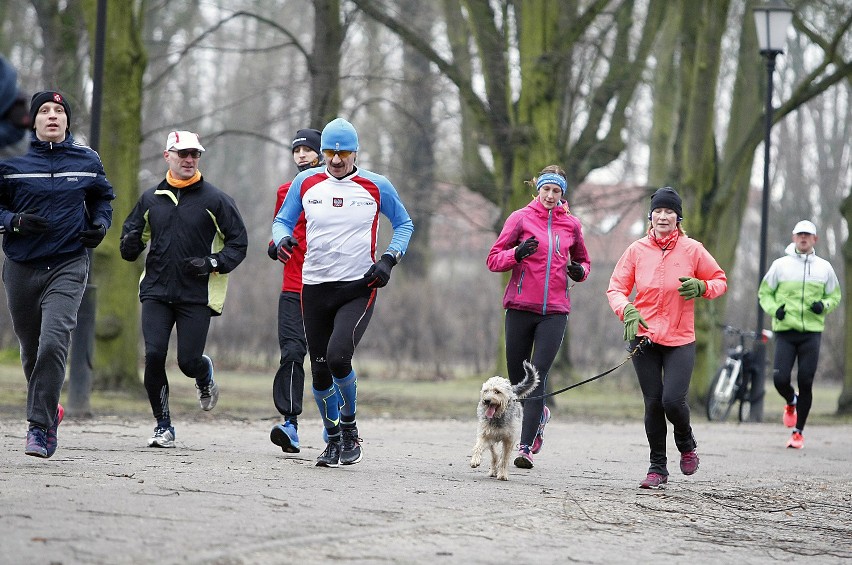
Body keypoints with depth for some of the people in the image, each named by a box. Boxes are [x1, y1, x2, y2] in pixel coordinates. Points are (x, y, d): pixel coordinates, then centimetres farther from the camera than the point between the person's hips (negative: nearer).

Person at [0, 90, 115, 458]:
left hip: (68, 265, -1)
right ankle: (48, 408, 39)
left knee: (53, 342, -20)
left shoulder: (86, 160, 4)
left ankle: (40, 426, -16)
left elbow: (103, 198, 22)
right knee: (30, 349, 12)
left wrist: (100, 224, 3)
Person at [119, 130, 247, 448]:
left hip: (197, 295, -2)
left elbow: (238, 243, 5)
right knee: (154, 356, -11)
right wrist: (130, 245, -6)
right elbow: (133, 237, 19)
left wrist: (213, 263, -12)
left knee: (188, 361, -7)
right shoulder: (150, 199, 9)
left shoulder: (215, 200, 0)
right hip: (156, 292, 2)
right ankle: (163, 426, 3)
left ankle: (205, 376, 33)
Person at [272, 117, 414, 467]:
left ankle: (349, 427, 1)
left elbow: (404, 224, 13)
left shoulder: (376, 186, 0)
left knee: (338, 357, -23)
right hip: (314, 287, 3)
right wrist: (283, 239, -11)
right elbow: (282, 220, 13)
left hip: (359, 289, -3)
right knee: (320, 370, 5)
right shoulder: (306, 183, 4)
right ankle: (334, 440, 23)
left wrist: (389, 260, -2)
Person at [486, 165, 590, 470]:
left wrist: (580, 271, 2)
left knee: (537, 376, -12)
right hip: (520, 307, 0)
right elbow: (494, 259, 1)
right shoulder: (521, 217, 3)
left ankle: (526, 447, -14)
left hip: (554, 310, 0)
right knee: (517, 376, 6)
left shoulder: (571, 224, 9)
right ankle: (539, 414, 38)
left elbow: (582, 260, 25)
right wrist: (517, 254, -19)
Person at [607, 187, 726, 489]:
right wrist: (627, 310, -16)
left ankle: (686, 444, 19)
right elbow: (616, 288, 4)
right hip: (644, 337, 1)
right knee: (653, 403, 1)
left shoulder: (692, 250, -1)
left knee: (673, 400, -14)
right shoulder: (637, 250, 1)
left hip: (680, 340, -1)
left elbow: (720, 281, 9)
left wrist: (700, 287, -13)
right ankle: (657, 468, 15)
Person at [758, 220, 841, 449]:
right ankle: (791, 402, 26)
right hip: (785, 330, 0)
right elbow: (764, 292, 11)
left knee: (805, 383, -3)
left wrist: (824, 305, -4)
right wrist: (774, 309, -8)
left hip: (812, 333, 0)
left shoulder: (824, 267, 8)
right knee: (780, 379, -10)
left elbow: (835, 295, 18)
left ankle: (798, 432, 10)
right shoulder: (780, 265, 4)